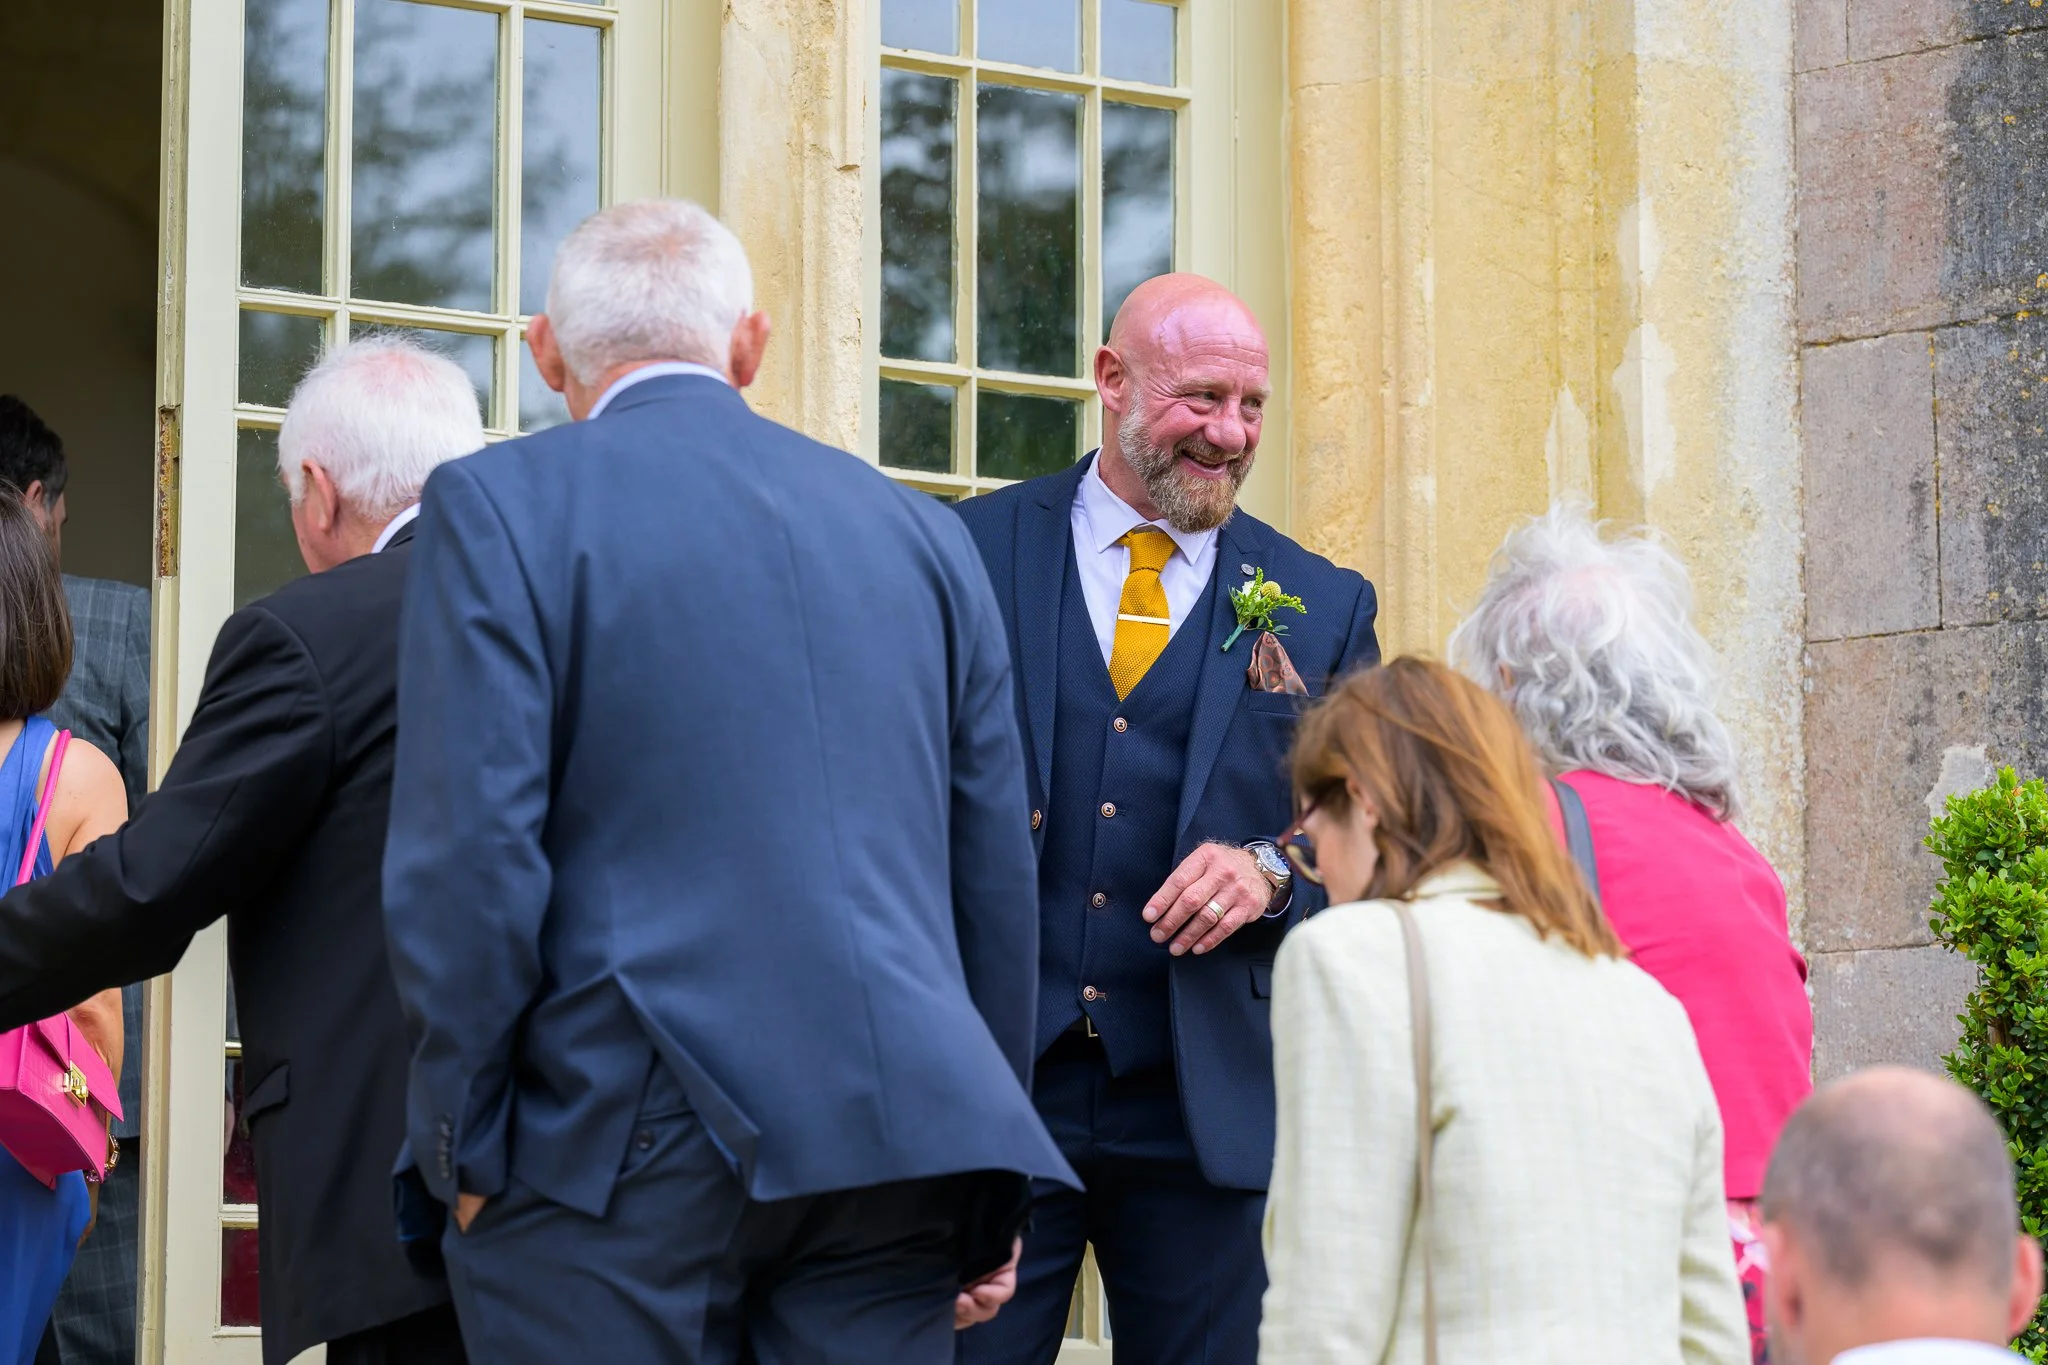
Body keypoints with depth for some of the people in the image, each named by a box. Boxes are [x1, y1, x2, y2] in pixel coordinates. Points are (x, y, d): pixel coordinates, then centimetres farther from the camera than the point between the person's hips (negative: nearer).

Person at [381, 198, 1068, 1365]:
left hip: (630, 1147, -4)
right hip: (896, 1139, 4)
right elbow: (998, 871, 14)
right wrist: (983, 1190, 21)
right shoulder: (921, 529, 13)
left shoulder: (502, 505, -1)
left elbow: (469, 854, -9)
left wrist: (468, 1148, 0)